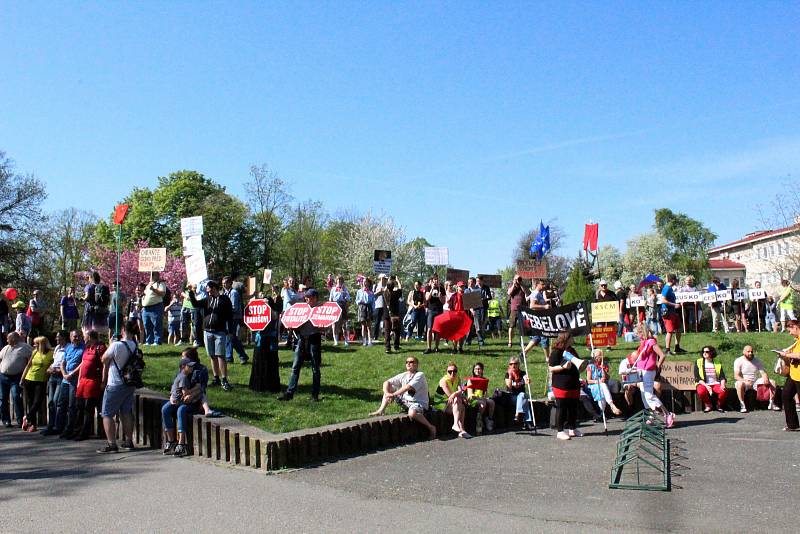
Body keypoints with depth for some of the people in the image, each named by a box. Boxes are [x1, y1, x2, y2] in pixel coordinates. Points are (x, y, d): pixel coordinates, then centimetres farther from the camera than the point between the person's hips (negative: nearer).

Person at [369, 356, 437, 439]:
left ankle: (431, 427, -20)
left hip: (419, 402, -7)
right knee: (389, 387, 5)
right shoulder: (403, 376, 4)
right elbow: (387, 382, 0)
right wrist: (387, 393, -20)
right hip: (406, 401, 7)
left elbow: (407, 387, -27)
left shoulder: (420, 375, -15)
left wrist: (393, 395, -25)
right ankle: (381, 411, -2)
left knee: (412, 413, -42)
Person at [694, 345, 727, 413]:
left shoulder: (717, 364, 12)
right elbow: (697, 378, -3)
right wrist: (706, 386, -17)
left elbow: (722, 377, 7)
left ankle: (719, 406, 0)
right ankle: (708, 405, -6)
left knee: (723, 391, -31)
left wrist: (722, 385, -15)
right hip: (703, 384, -1)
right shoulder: (698, 362, 5)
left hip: (715, 384, 2)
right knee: (701, 391, -36)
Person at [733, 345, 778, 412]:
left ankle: (771, 404, -4)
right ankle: (742, 406, -32)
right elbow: (736, 376, -17)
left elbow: (763, 373, 2)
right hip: (744, 382, -5)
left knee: (772, 382, -11)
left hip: (755, 382, 5)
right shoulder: (738, 361, -8)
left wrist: (766, 379, -23)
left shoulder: (757, 361, 8)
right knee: (740, 384, -39)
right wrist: (745, 381, -36)